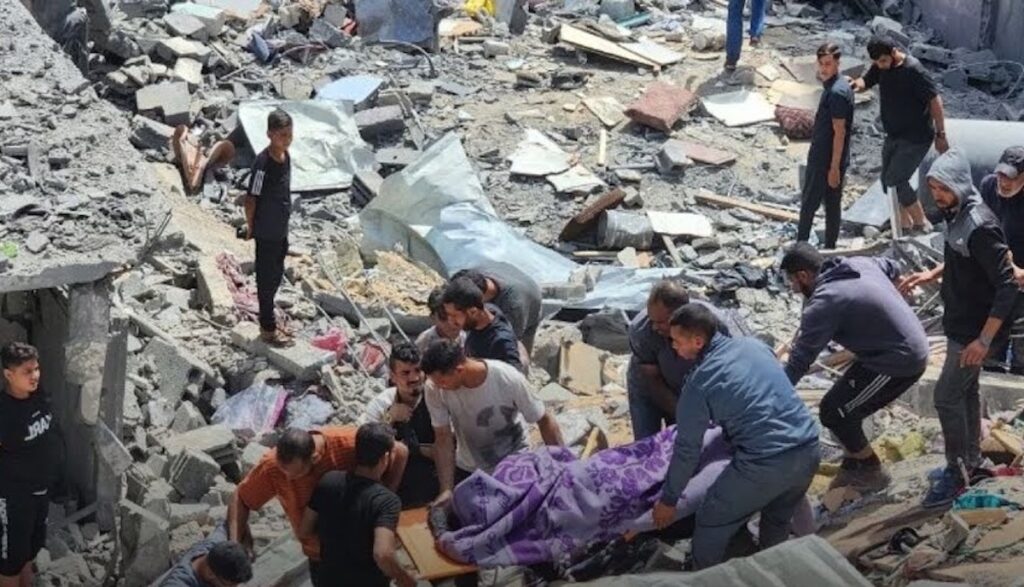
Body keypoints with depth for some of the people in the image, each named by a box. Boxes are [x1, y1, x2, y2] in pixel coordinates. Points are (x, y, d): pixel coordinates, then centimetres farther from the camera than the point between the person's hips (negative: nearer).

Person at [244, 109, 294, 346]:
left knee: (276, 276, 20)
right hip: (266, 233, -8)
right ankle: (267, 328, 20)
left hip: (281, 229, 8)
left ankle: (270, 320, 36)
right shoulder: (263, 164, -25)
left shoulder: (285, 156, 0)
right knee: (267, 278, 6)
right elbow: (251, 200, -17)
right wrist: (251, 228, -8)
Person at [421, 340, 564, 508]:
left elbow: (545, 421, -17)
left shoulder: (509, 379, -30)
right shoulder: (435, 390, -24)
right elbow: (443, 439, -14)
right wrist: (446, 490, -20)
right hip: (468, 470, 2)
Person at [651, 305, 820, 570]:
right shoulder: (754, 344, 11)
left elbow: (687, 450, 0)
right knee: (778, 521, 30)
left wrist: (668, 500, 12)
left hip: (765, 464, -7)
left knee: (711, 524, 14)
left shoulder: (699, 384, -6)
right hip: (810, 449, 7)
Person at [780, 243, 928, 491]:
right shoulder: (859, 263, 5)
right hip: (915, 348, 10)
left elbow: (800, 359, -20)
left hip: (897, 363, -10)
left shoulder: (824, 303, -20)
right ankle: (856, 466, 26)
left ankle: (872, 474, 14)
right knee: (847, 408, 17)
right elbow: (892, 269, 26)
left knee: (833, 412, 0)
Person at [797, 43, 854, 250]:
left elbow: (839, 132, -22)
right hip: (827, 158, 9)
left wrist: (834, 167, -20)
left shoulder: (836, 92, -23)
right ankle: (830, 249, 23)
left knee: (809, 204, 3)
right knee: (833, 205, 14)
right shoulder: (836, 85, 8)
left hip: (826, 160, -9)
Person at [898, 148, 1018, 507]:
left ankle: (956, 472, 13)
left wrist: (984, 340, -27)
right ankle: (970, 461, 36)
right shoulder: (956, 215, 0)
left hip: (973, 330, -9)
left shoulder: (980, 226, -29)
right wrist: (932, 274, 7)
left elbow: (1007, 287, -28)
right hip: (959, 323, 9)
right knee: (965, 392, 20)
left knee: (946, 397, -1)